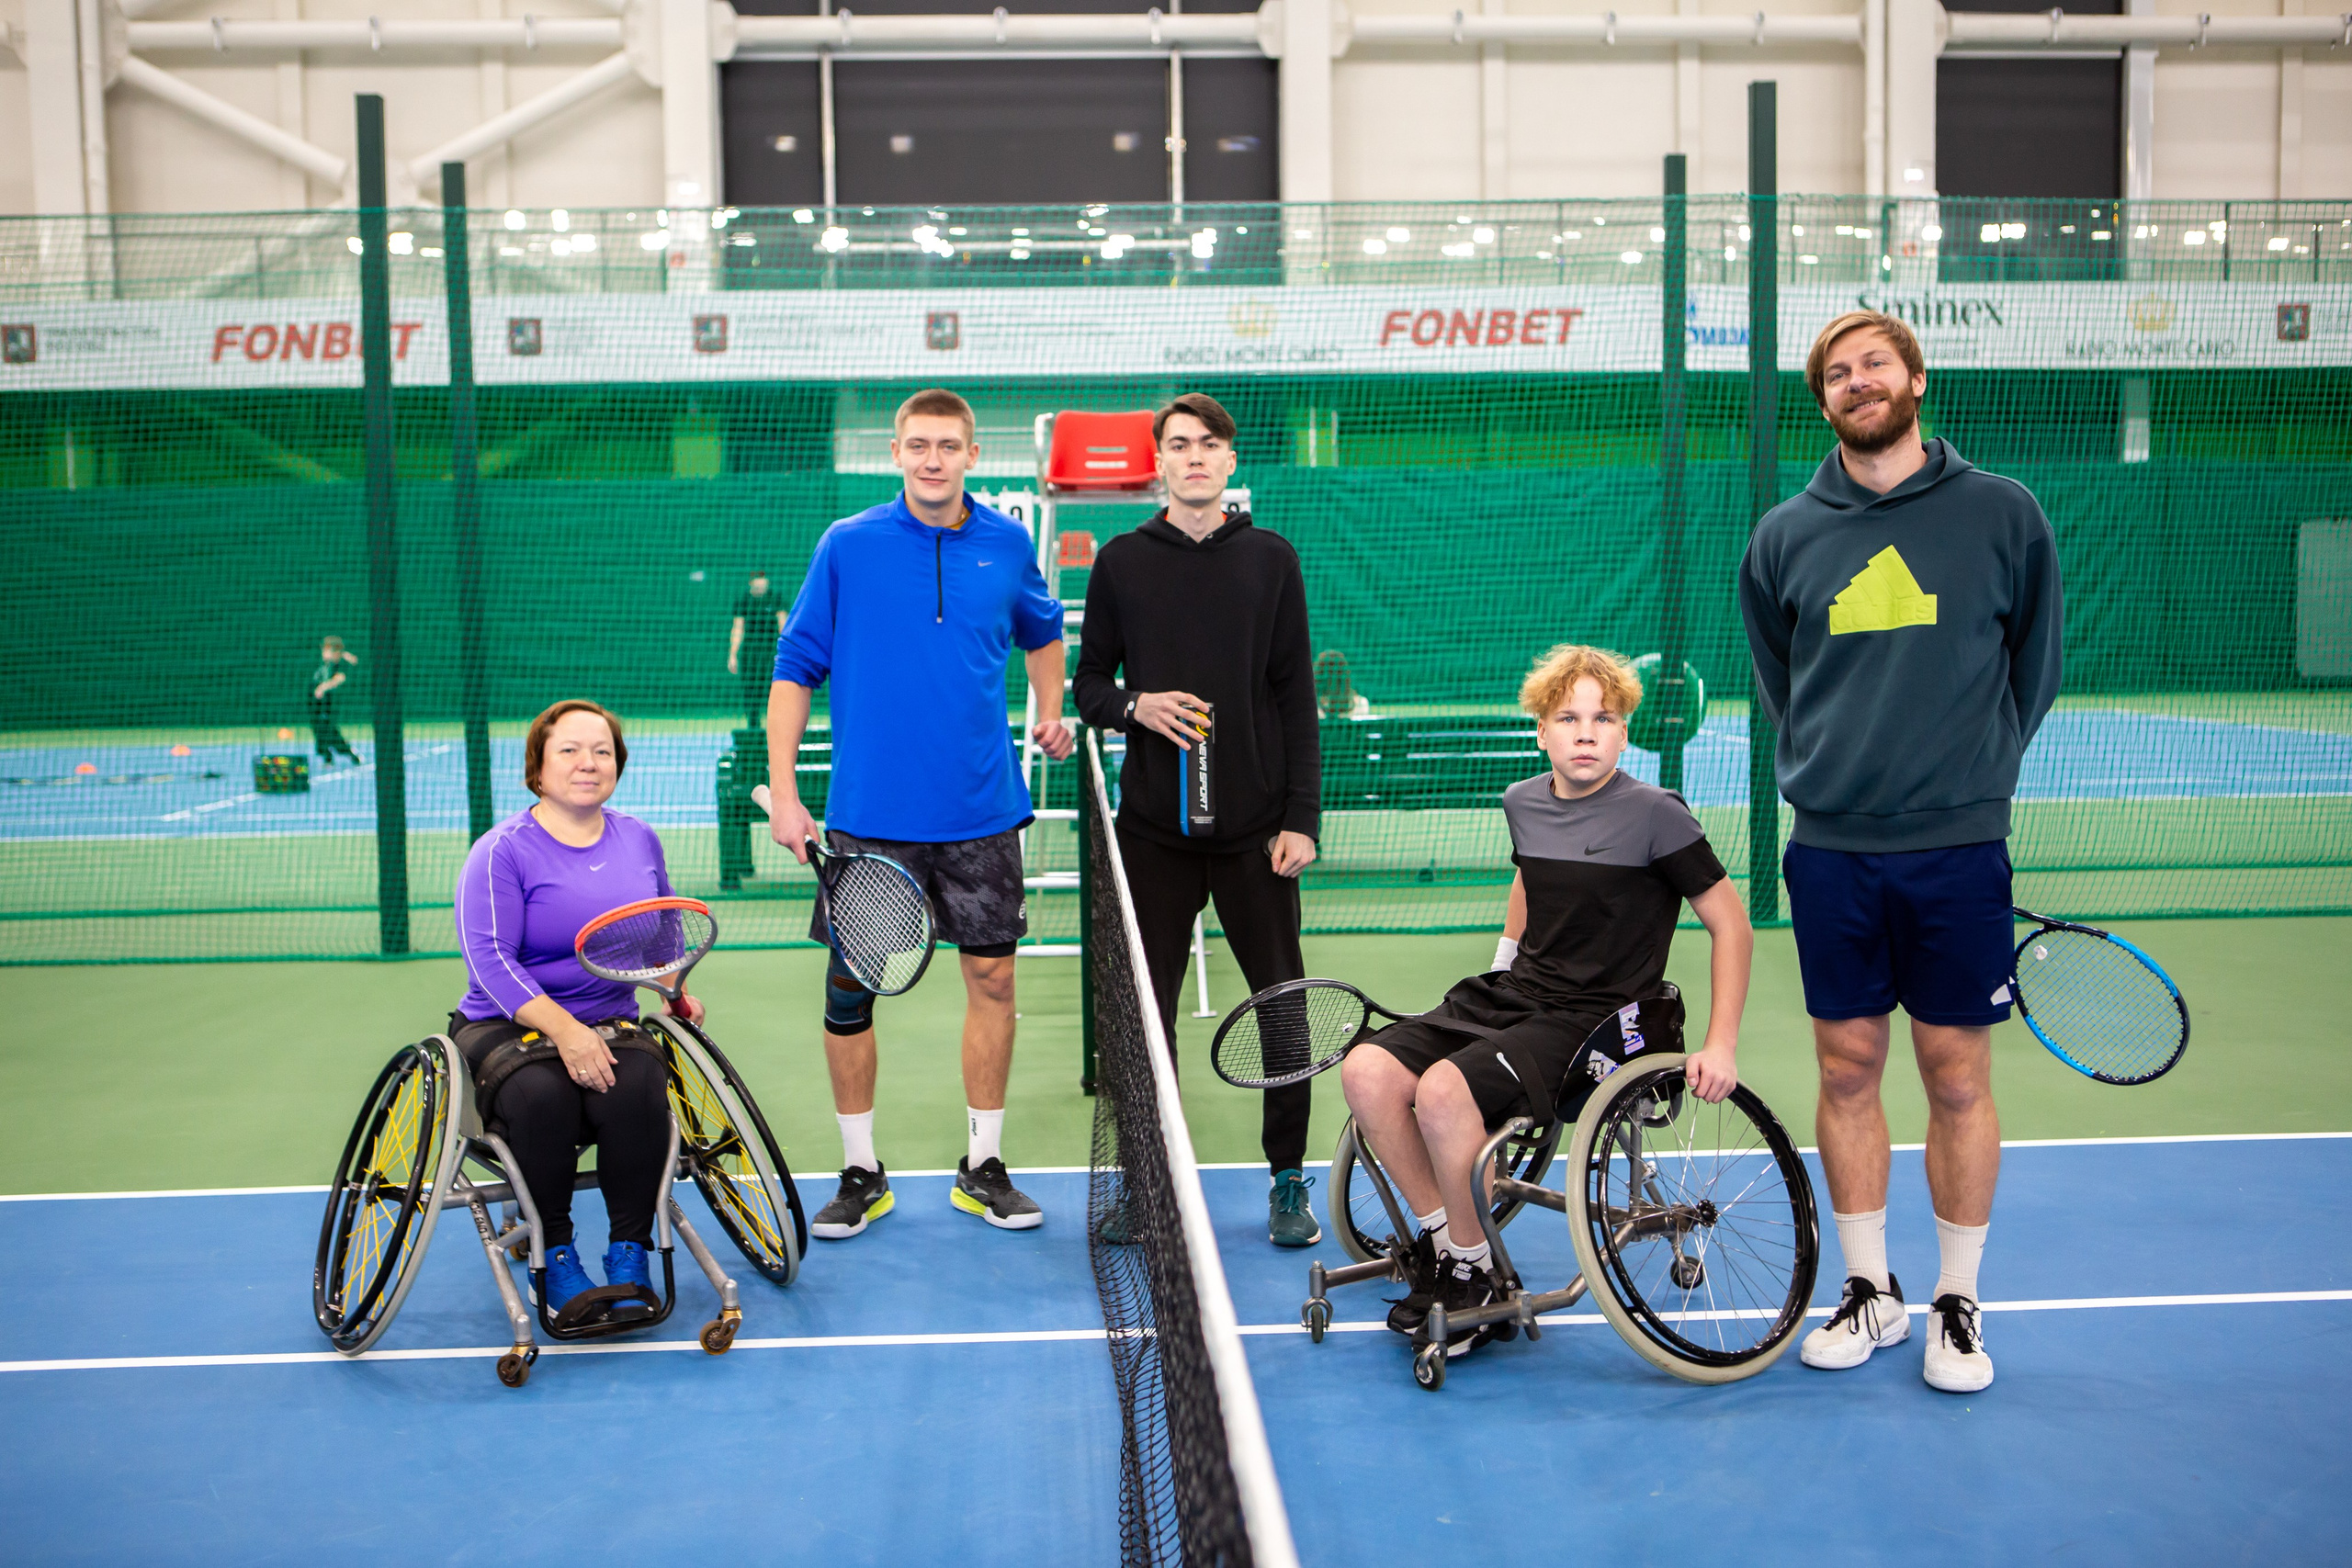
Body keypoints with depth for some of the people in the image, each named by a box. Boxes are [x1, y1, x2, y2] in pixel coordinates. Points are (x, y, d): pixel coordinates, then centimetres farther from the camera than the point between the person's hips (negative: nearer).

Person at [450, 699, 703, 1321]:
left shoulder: (640, 841, 11)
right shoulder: (503, 851, -6)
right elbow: (490, 959, -16)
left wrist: (677, 992, 14)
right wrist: (562, 1029, -27)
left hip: (612, 1025, 3)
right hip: (507, 1027, -3)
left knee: (637, 1090, -31)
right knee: (542, 1094, -36)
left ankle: (631, 1255, -14)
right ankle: (555, 1258, -15)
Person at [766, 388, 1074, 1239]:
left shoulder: (1007, 546, 3)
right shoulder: (847, 546, -3)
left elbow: (1042, 631, 25)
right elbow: (795, 667, -1)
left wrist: (1051, 715, 16)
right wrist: (782, 792, -7)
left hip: (980, 812, 2)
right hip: (868, 816, -2)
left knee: (992, 977, 5)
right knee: (850, 988, 2)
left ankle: (982, 1167, 20)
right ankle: (861, 1174, 18)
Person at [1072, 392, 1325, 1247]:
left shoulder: (1270, 558, 5)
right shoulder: (1122, 560, 6)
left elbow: (1297, 698, 3)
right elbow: (1088, 682, 11)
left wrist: (1301, 817, -4)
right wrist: (1135, 706, -12)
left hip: (1256, 827, 0)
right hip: (1154, 825, 1)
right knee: (1144, 1008, 4)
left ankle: (1288, 1179, 17)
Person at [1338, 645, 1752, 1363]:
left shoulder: (1654, 813, -11)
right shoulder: (1522, 802, 7)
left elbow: (1730, 924, -6)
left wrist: (1720, 1046, -12)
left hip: (1595, 1020, -6)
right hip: (1512, 994, 7)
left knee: (1443, 1090, -30)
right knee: (1367, 1072, -15)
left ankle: (1472, 1272, -7)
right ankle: (1440, 1237, 3)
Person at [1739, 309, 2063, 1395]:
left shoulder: (2002, 514, 0)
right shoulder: (1785, 536, 6)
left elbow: (2035, 667, 10)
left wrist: (1977, 772, 8)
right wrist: (1822, 775, 12)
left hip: (1958, 850, -2)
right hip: (1830, 852, 2)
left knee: (1957, 1077, 4)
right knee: (1847, 1070, 8)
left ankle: (1956, 1304, 19)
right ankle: (1868, 1292, 23)